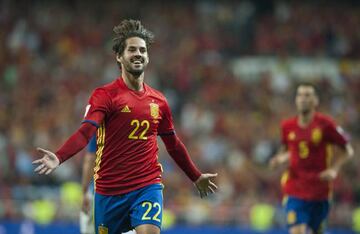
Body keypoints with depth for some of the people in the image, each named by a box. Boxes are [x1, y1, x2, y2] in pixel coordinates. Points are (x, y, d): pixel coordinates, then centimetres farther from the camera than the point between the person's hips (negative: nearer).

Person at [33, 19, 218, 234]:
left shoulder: (158, 101, 9)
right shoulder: (104, 95, -4)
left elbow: (173, 144, 23)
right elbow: (85, 132, -19)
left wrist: (196, 177, 30)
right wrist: (58, 158, -36)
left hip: (148, 186, 2)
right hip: (109, 190, -2)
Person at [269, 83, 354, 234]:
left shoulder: (325, 124, -7)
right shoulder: (287, 126, 3)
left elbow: (347, 151, 1)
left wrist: (334, 169, -13)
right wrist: (281, 158, -2)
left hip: (319, 192, -1)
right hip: (295, 192, 1)